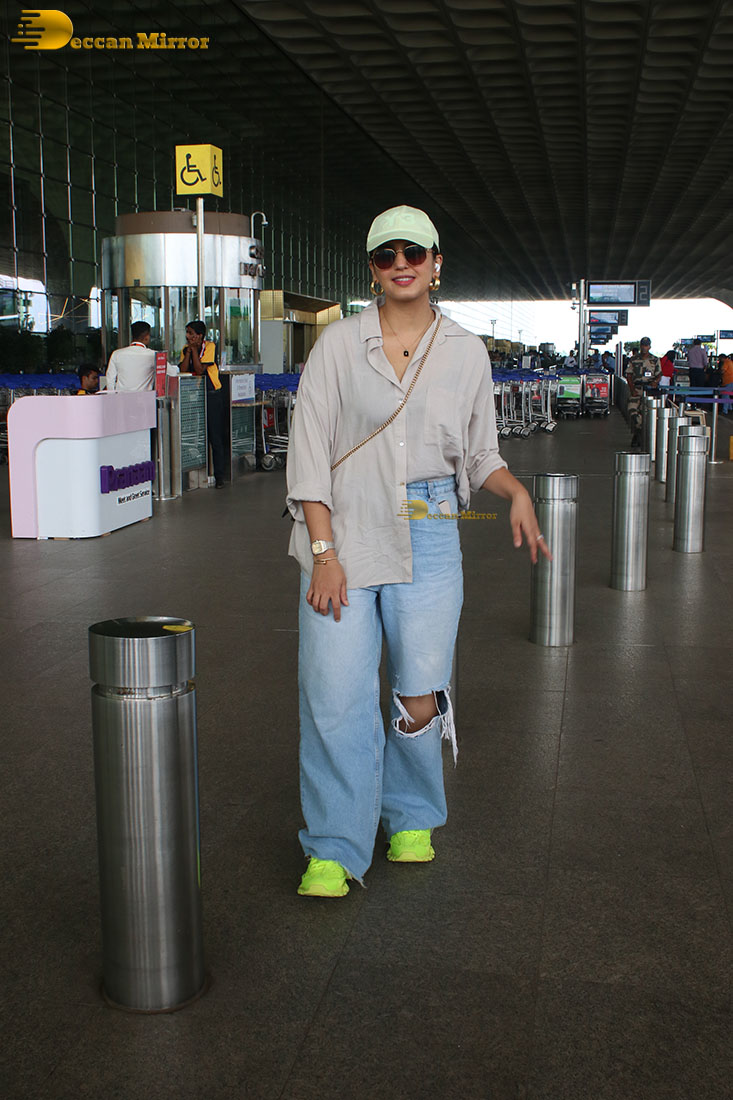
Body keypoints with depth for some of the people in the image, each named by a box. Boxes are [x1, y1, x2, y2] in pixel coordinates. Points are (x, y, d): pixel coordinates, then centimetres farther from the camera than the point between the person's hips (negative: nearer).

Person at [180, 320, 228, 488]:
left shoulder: (209, 346, -8)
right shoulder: (186, 349, 7)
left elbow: (200, 369, -17)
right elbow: (183, 370, -6)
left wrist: (194, 349, -16)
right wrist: (189, 350, -10)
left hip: (213, 395, -5)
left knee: (216, 436, -4)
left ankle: (219, 475, 2)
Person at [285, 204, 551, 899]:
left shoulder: (465, 352, 8)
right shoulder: (339, 344, 2)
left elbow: (480, 453, 16)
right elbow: (308, 449, -2)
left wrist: (516, 491, -6)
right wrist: (324, 551, -10)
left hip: (427, 539, 2)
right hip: (343, 533, -1)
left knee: (420, 699, 3)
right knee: (335, 698, -4)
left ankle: (411, 819, 31)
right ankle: (333, 850, 12)